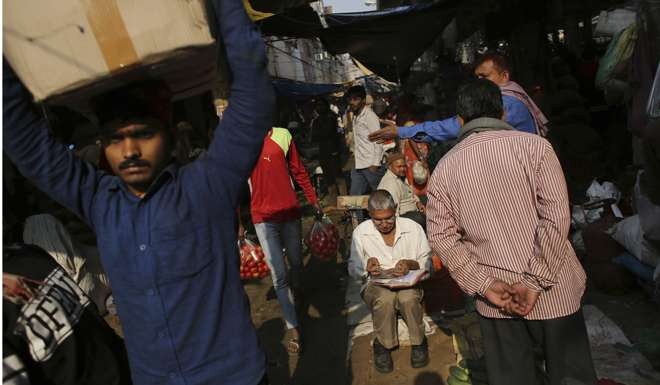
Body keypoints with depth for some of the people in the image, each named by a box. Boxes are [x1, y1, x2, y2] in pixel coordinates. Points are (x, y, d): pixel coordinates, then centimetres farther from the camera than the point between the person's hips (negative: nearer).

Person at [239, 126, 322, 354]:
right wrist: (239, 222, 1)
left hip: (290, 211, 2)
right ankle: (294, 330, 10)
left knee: (296, 264, 17)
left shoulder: (283, 136, -2)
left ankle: (292, 294, 49)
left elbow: (298, 171, 6)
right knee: (279, 274, -1)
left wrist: (313, 201, 9)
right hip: (263, 217, -2)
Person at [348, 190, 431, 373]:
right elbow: (353, 268, 6)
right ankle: (383, 344, -8)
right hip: (375, 284, 0)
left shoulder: (413, 228, -1)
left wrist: (411, 264, -19)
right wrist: (367, 267, -17)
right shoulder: (361, 232, 1)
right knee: (385, 298, -35)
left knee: (408, 298, -34)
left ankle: (418, 342, -5)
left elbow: (427, 262, 3)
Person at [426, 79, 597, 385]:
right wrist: (535, 281, -12)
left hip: (494, 301, 2)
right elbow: (556, 216, -15)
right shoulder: (533, 146, -8)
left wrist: (484, 285, -7)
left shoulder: (444, 168, -1)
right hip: (552, 293, -2)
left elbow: (441, 235, -5)